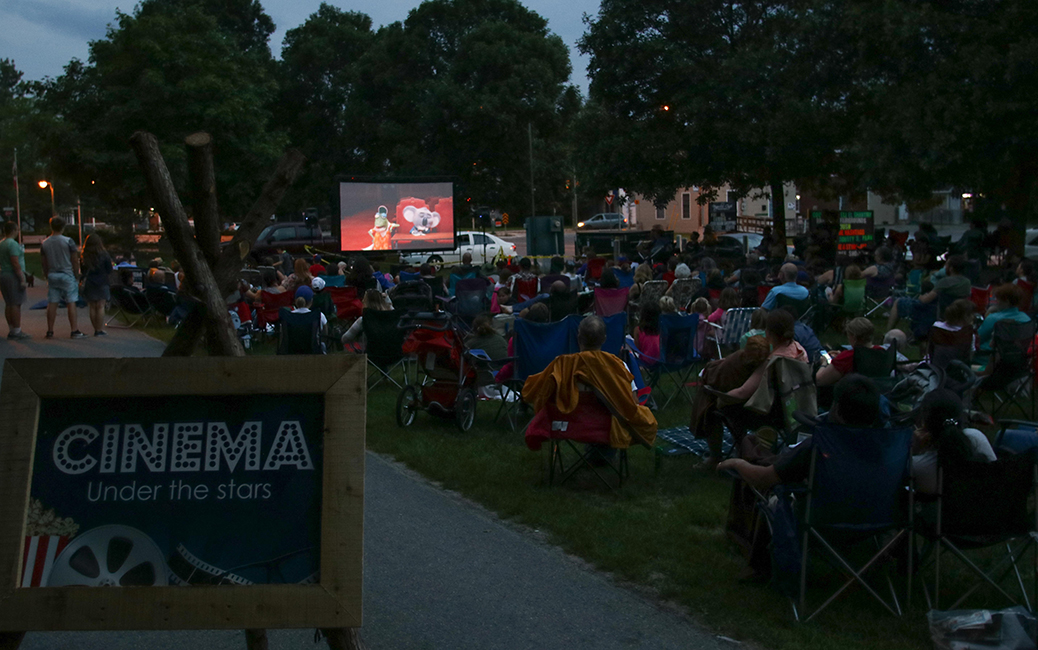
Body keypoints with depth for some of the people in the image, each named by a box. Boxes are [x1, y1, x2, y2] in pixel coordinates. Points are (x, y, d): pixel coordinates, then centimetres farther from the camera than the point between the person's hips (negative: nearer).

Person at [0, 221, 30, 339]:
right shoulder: (12, 244, -15)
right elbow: (15, 264, -20)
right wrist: (22, 279, -19)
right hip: (13, 276, -9)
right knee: (16, 304, -7)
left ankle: (12, 330, 16)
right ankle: (17, 331, -7)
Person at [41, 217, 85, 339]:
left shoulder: (44, 244, 5)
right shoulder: (68, 241, -8)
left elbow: (44, 263, 10)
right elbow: (75, 260, -6)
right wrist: (76, 274, 4)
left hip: (52, 275, 4)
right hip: (66, 275, -4)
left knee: (52, 304, 6)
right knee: (71, 303, -2)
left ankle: (50, 331, 9)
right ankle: (75, 331, -3)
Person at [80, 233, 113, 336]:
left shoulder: (85, 256, -2)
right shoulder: (103, 255, -9)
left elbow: (83, 271, 5)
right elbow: (109, 270, -2)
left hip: (89, 284, 3)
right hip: (101, 284, -3)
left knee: (92, 307, 7)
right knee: (100, 307, -2)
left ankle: (96, 329, 10)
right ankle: (100, 330, -4)